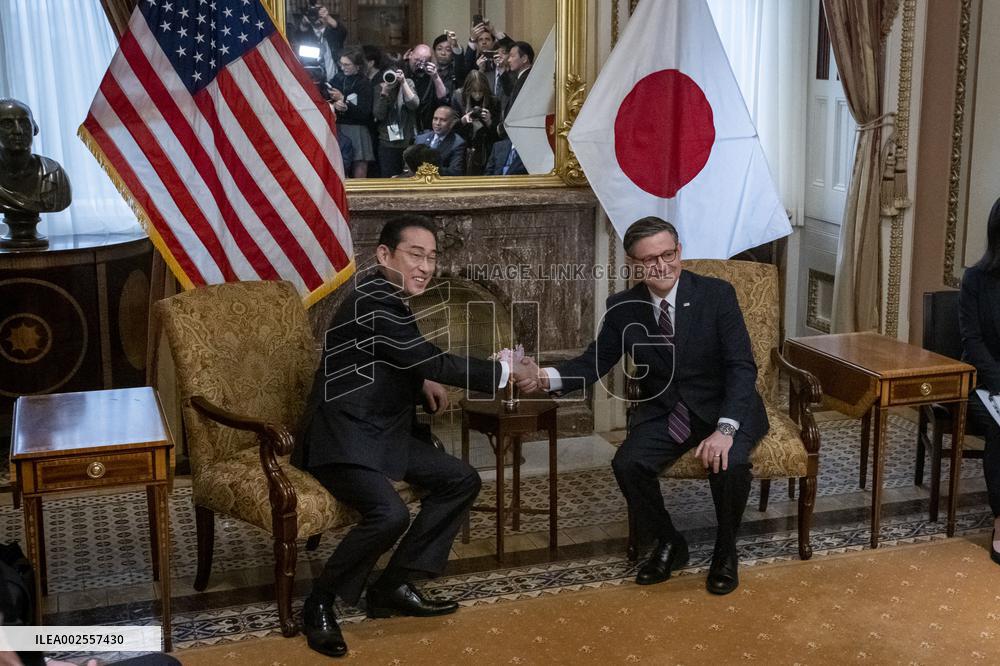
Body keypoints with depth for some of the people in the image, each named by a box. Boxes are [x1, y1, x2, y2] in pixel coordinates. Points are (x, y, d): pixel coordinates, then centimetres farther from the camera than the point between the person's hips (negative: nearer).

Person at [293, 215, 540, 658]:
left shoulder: (389, 299, 10)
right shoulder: (373, 303, -21)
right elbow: (435, 363, -22)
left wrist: (423, 382, 7)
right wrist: (506, 372, -13)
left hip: (385, 432, 10)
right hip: (342, 436, -10)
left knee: (462, 480, 6)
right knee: (390, 514, -31)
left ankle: (392, 586, 9)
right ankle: (320, 603, -7)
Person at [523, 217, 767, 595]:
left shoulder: (717, 294, -13)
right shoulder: (623, 309, -4)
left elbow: (742, 366, -17)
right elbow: (594, 363, -1)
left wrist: (725, 429, -31)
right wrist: (547, 378, -24)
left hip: (724, 408, -2)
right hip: (664, 412, 3)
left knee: (729, 463, -32)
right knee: (627, 465, -24)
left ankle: (725, 550, 0)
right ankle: (668, 544, 5)